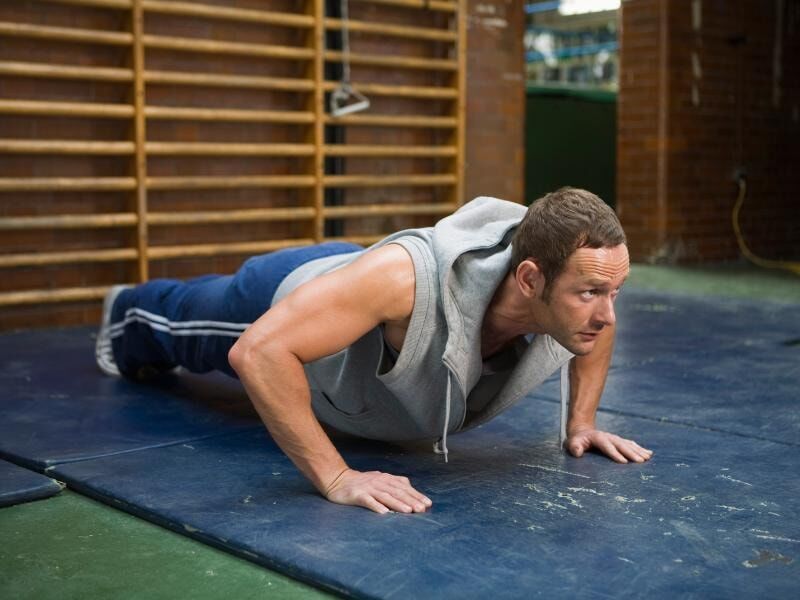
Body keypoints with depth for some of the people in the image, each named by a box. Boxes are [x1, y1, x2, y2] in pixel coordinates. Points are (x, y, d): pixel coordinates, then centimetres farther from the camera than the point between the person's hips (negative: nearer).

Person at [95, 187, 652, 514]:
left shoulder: (574, 284, -35)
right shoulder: (410, 278, -54)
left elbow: (597, 328, -7)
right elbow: (257, 352, -53)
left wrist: (581, 422, -15)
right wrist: (336, 478, -51)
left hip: (359, 297, 5)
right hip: (285, 300, -5)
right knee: (192, 323, 31)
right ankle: (129, 317, 67)